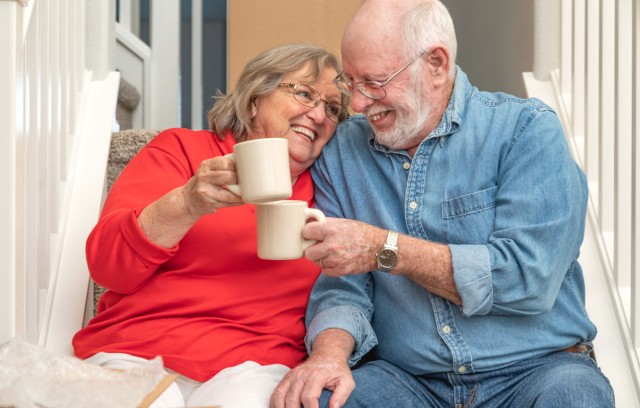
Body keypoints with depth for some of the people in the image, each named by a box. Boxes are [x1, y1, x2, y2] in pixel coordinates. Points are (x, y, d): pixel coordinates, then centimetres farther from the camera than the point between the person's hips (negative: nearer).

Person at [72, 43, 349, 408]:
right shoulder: (181, 149, 7)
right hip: (136, 353, 0)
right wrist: (186, 203, -18)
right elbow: (107, 265, -3)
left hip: (252, 365, 1)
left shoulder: (322, 192, 13)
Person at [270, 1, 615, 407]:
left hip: (530, 371, 0)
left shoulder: (527, 129, -6)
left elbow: (530, 277, -16)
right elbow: (342, 286, 1)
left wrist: (384, 250, -18)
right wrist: (330, 353, -20)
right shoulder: (341, 152, 5)